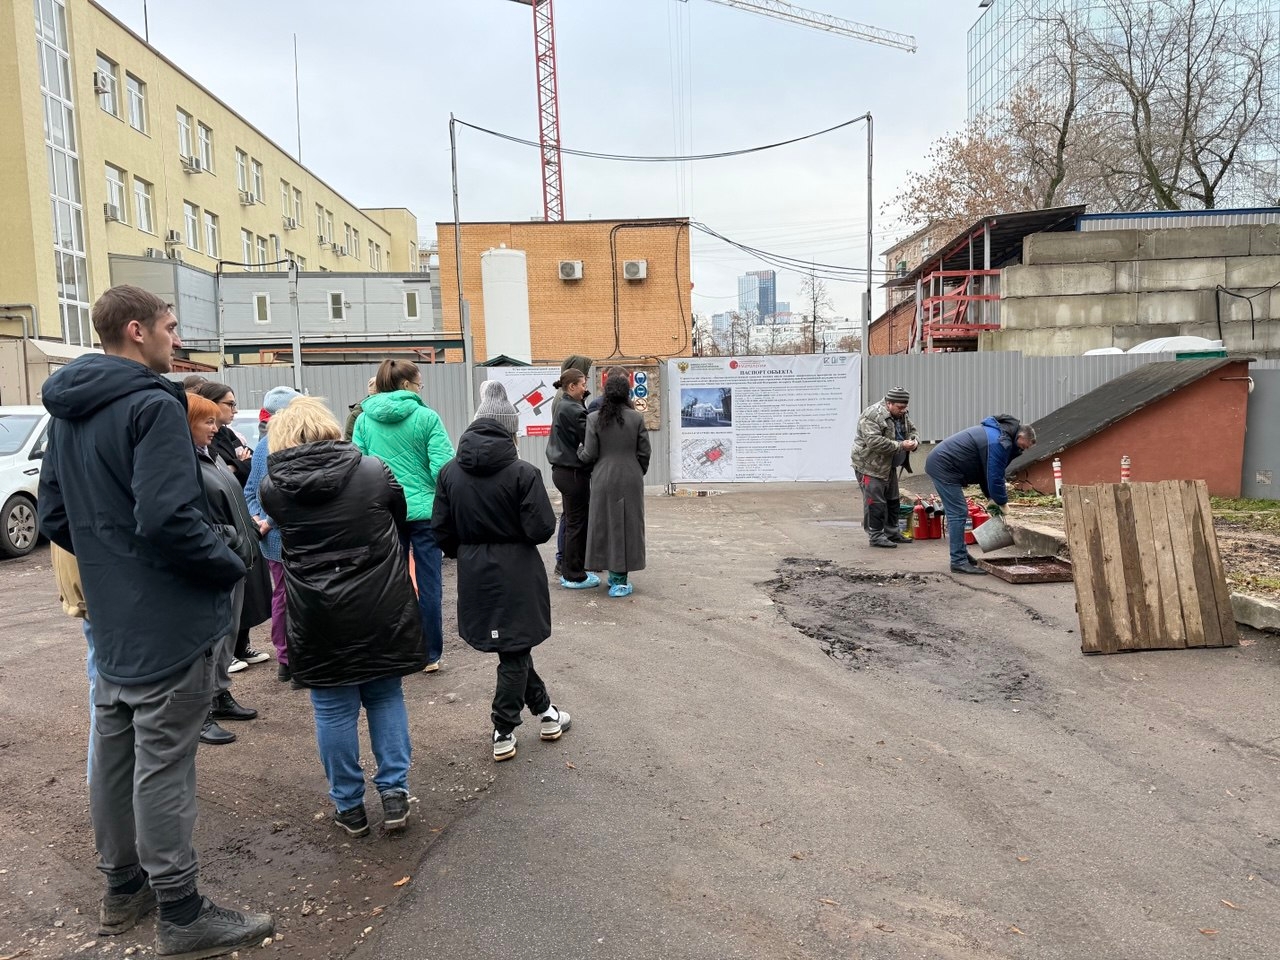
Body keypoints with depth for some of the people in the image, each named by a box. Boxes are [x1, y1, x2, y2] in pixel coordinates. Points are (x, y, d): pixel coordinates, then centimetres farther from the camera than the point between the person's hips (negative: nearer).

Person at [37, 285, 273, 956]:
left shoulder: (66, 414, 11)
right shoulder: (152, 406, -19)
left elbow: (55, 519, 15)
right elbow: (169, 518, -28)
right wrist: (231, 566, -14)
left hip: (111, 621, 9)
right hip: (168, 620, -9)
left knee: (113, 753, 18)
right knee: (163, 765, 0)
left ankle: (123, 888, 35)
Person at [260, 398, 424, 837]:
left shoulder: (272, 488, -6)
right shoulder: (374, 471, -6)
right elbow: (401, 520, 8)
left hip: (317, 616, 0)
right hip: (382, 609, 1)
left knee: (333, 709, 12)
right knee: (385, 696, 16)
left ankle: (348, 805, 23)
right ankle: (394, 792, 18)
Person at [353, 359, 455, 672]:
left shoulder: (364, 420, 2)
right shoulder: (426, 417, -9)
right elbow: (443, 468, -13)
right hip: (424, 511, -3)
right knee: (428, 584, 6)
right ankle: (431, 655, 12)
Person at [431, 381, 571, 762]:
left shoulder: (450, 472, -3)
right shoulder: (522, 472, -17)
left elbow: (441, 530, 1)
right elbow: (541, 529, -18)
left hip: (475, 575, 5)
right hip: (515, 574, -5)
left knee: (512, 645, 20)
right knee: (515, 651, 10)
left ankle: (544, 711, 34)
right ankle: (503, 733, 20)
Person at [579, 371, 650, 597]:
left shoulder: (594, 418, -6)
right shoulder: (637, 418, -5)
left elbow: (589, 455, -6)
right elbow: (644, 453, -2)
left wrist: (579, 452, 16)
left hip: (604, 480, 0)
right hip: (631, 480, 0)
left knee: (605, 524, 12)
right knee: (627, 525, 7)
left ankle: (614, 575, 20)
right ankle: (620, 579, 10)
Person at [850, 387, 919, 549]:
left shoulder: (901, 415, 7)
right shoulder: (872, 416, -23)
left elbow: (913, 430, 18)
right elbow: (874, 442, -31)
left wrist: (915, 441, -7)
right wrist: (900, 446, -29)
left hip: (888, 466, 10)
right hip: (870, 466, -9)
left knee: (893, 500, 15)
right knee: (875, 502, -8)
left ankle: (891, 532, 26)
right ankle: (876, 536, -1)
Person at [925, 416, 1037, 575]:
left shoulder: (996, 433, 16)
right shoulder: (1000, 443, -18)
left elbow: (987, 472, 21)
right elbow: (995, 477, -15)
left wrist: (991, 498, 16)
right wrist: (1002, 502, 0)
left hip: (939, 462, 11)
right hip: (944, 467, -11)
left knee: (957, 513, 16)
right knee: (958, 514, -10)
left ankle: (960, 555, 24)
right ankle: (959, 562, -8)